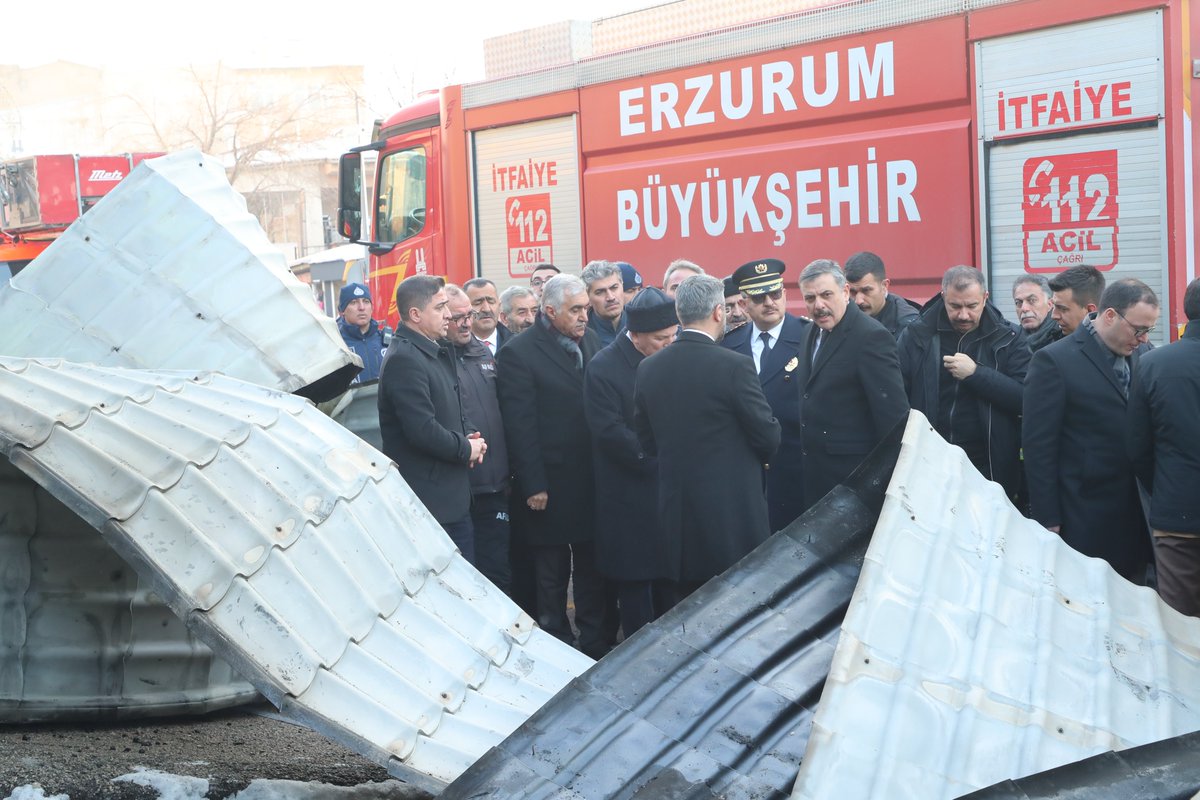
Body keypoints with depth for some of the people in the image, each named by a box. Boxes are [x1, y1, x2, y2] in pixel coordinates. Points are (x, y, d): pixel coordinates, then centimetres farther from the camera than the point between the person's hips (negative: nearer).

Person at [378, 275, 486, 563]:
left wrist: (468, 436, 5)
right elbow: (422, 430, -25)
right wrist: (466, 448, -10)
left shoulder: (437, 351, 14)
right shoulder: (404, 359, -17)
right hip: (432, 503, -10)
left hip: (454, 496, 10)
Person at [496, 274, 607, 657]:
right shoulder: (518, 353, -12)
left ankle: (594, 643, 26)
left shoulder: (590, 341, 6)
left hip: (592, 480, 5)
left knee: (592, 570, 14)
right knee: (551, 577, 8)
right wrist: (533, 487, -15)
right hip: (550, 486, -5)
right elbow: (520, 426, -13)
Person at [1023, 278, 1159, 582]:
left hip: (1137, 513, 5)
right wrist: (1048, 520, -10)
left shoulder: (1144, 355, 7)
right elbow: (1038, 444, -9)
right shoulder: (1054, 361, -9)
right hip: (1085, 518, -5)